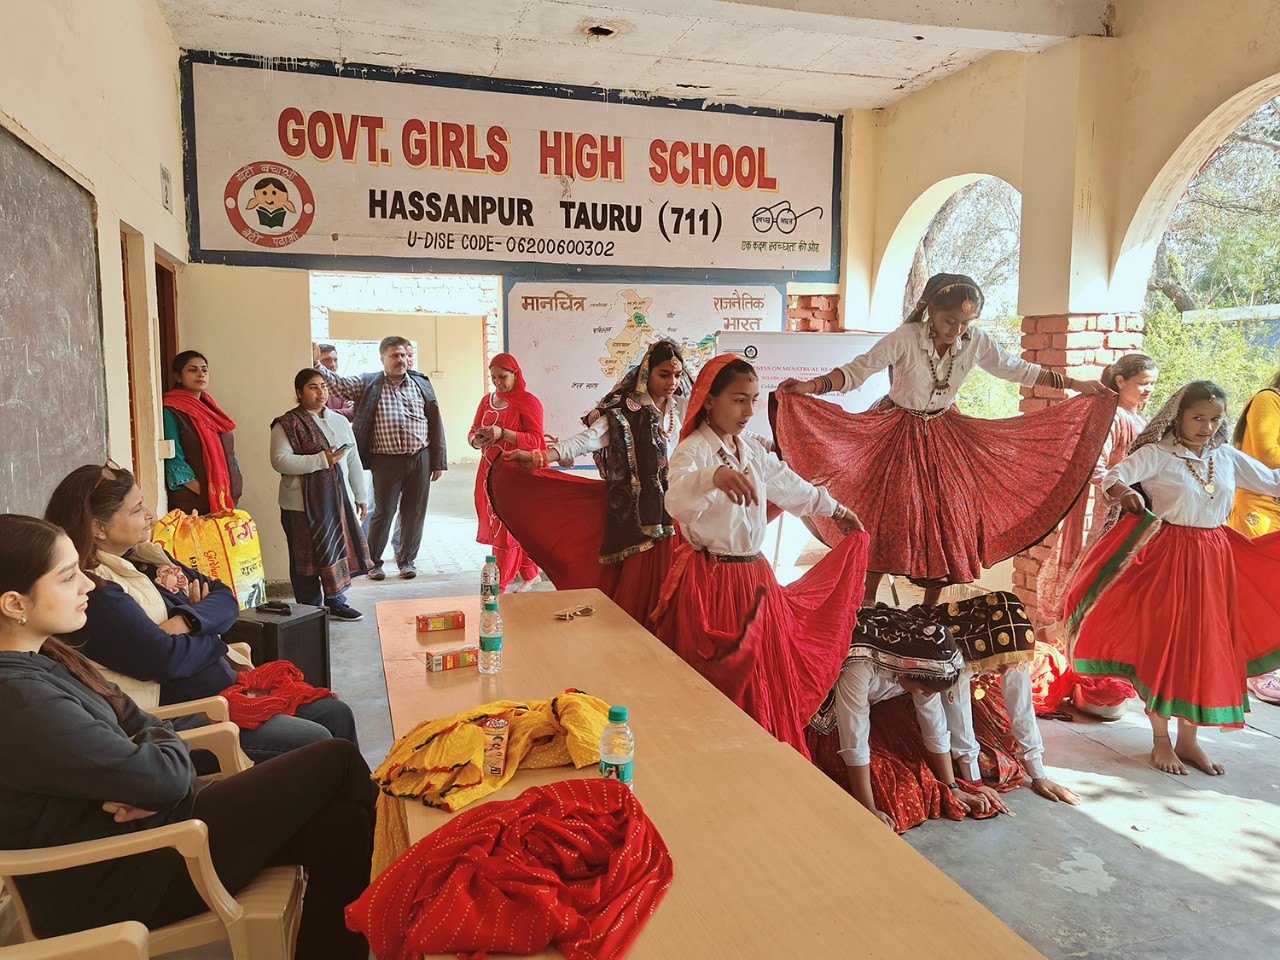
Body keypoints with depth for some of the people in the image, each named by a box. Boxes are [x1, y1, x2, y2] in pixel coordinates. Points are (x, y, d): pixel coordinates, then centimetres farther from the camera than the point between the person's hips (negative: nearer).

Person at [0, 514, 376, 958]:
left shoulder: (42, 658, 5)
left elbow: (143, 725, 10)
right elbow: (164, 776, -26)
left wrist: (142, 787, -12)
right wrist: (165, 745, -2)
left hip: (133, 819, 9)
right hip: (116, 882, -9)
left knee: (342, 825, -6)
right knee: (337, 761, -6)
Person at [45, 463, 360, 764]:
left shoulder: (145, 556, 10)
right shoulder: (95, 593, -18)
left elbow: (224, 598, 9)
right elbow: (166, 659, -25)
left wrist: (185, 620, -13)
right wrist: (214, 637, -5)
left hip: (229, 683, 9)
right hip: (181, 717, -9)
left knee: (335, 714, 2)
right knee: (314, 742, -17)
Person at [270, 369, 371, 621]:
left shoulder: (340, 421, 11)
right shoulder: (287, 424, -6)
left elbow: (353, 460, 15)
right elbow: (280, 460, -19)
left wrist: (360, 496, 15)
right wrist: (321, 460, -23)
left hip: (337, 500, 5)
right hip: (302, 504, -5)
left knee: (340, 549, 10)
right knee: (307, 559, 2)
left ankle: (336, 603, 26)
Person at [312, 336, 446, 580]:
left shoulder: (421, 383, 7)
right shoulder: (367, 383, 4)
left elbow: (435, 423, 8)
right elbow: (337, 384, -5)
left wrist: (438, 461, 5)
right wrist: (316, 364, -21)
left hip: (420, 459, 2)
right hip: (386, 461, -2)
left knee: (414, 512, 9)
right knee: (383, 512, 4)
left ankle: (407, 559, 25)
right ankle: (373, 562, 20)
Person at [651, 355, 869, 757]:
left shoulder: (753, 450, 10)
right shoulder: (694, 450, -15)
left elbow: (789, 486, 28)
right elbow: (677, 502, -36)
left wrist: (835, 509, 40)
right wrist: (715, 476, -56)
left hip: (755, 576, 8)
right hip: (711, 580, -7)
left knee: (766, 676, 13)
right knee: (721, 682, 0)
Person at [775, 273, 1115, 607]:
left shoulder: (976, 341, -12)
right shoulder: (905, 339, -23)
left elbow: (1018, 370, 1)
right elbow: (857, 370, -22)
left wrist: (1075, 384, 1)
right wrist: (810, 386, -36)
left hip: (945, 435, 4)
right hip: (897, 435, -3)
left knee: (947, 518, 3)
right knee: (889, 516, -3)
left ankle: (930, 607, 19)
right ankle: (867, 601, 15)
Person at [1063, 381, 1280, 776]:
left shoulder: (1228, 457, 7)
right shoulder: (1156, 454, -9)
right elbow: (1113, 477, -22)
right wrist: (1125, 493, -43)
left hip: (1214, 561, 5)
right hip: (1166, 557, -5)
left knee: (1204, 648, 10)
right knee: (1162, 647, 2)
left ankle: (1188, 739, 25)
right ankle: (1161, 741, 17)